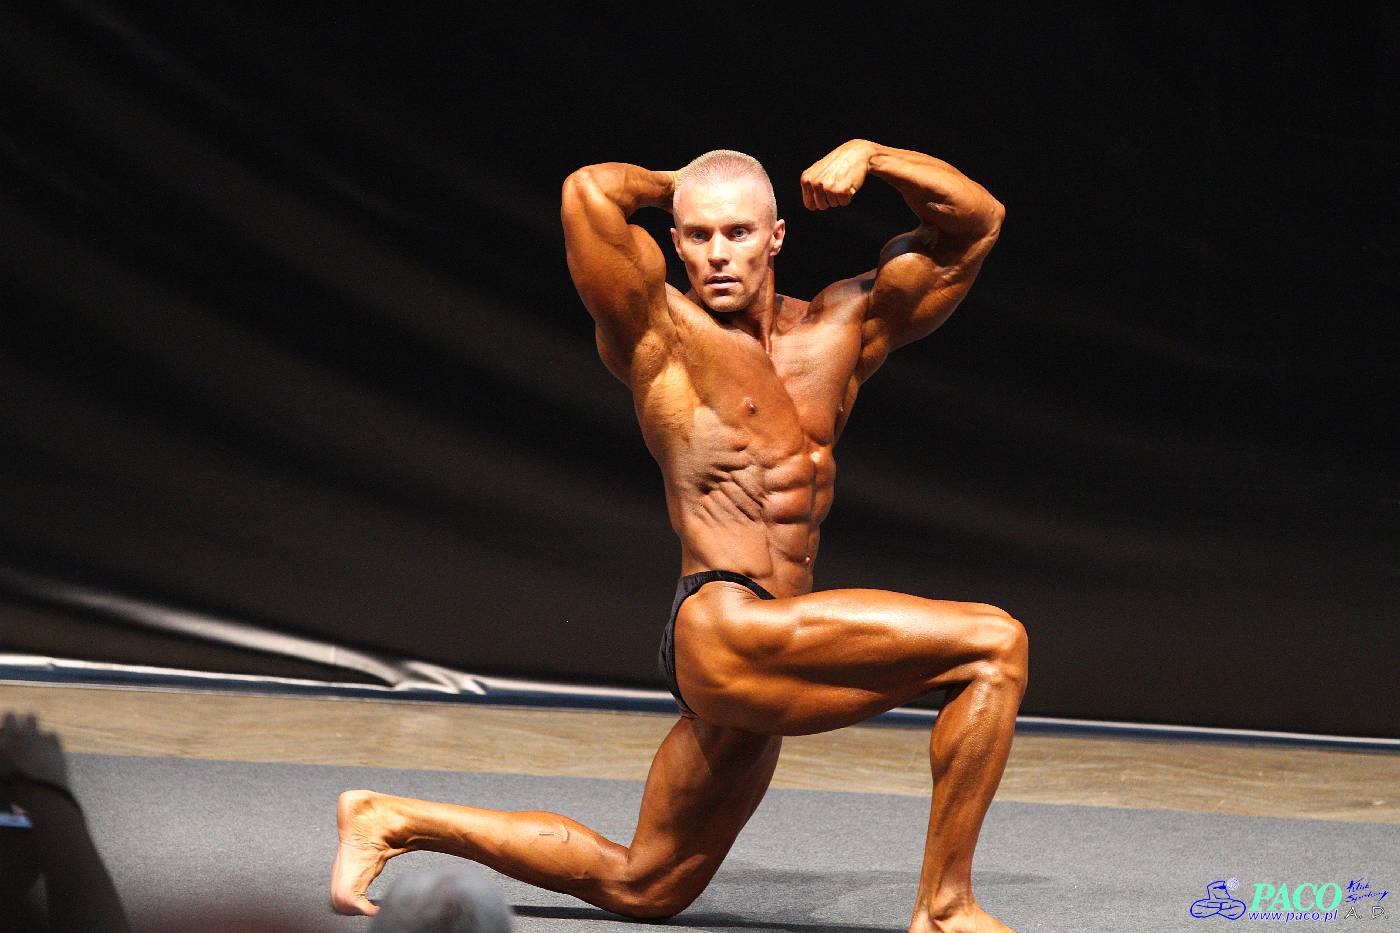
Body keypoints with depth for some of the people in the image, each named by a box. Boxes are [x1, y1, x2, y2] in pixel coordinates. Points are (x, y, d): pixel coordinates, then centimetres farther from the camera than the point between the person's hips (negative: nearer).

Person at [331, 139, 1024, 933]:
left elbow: (977, 222, 18)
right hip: (723, 630, -8)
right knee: (992, 644, -17)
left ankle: (398, 821, 27)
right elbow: (591, 192, -16)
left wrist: (868, 155, 5)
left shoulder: (838, 331, 15)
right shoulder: (659, 334, -1)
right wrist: (672, 184, 3)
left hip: (763, 668, 8)